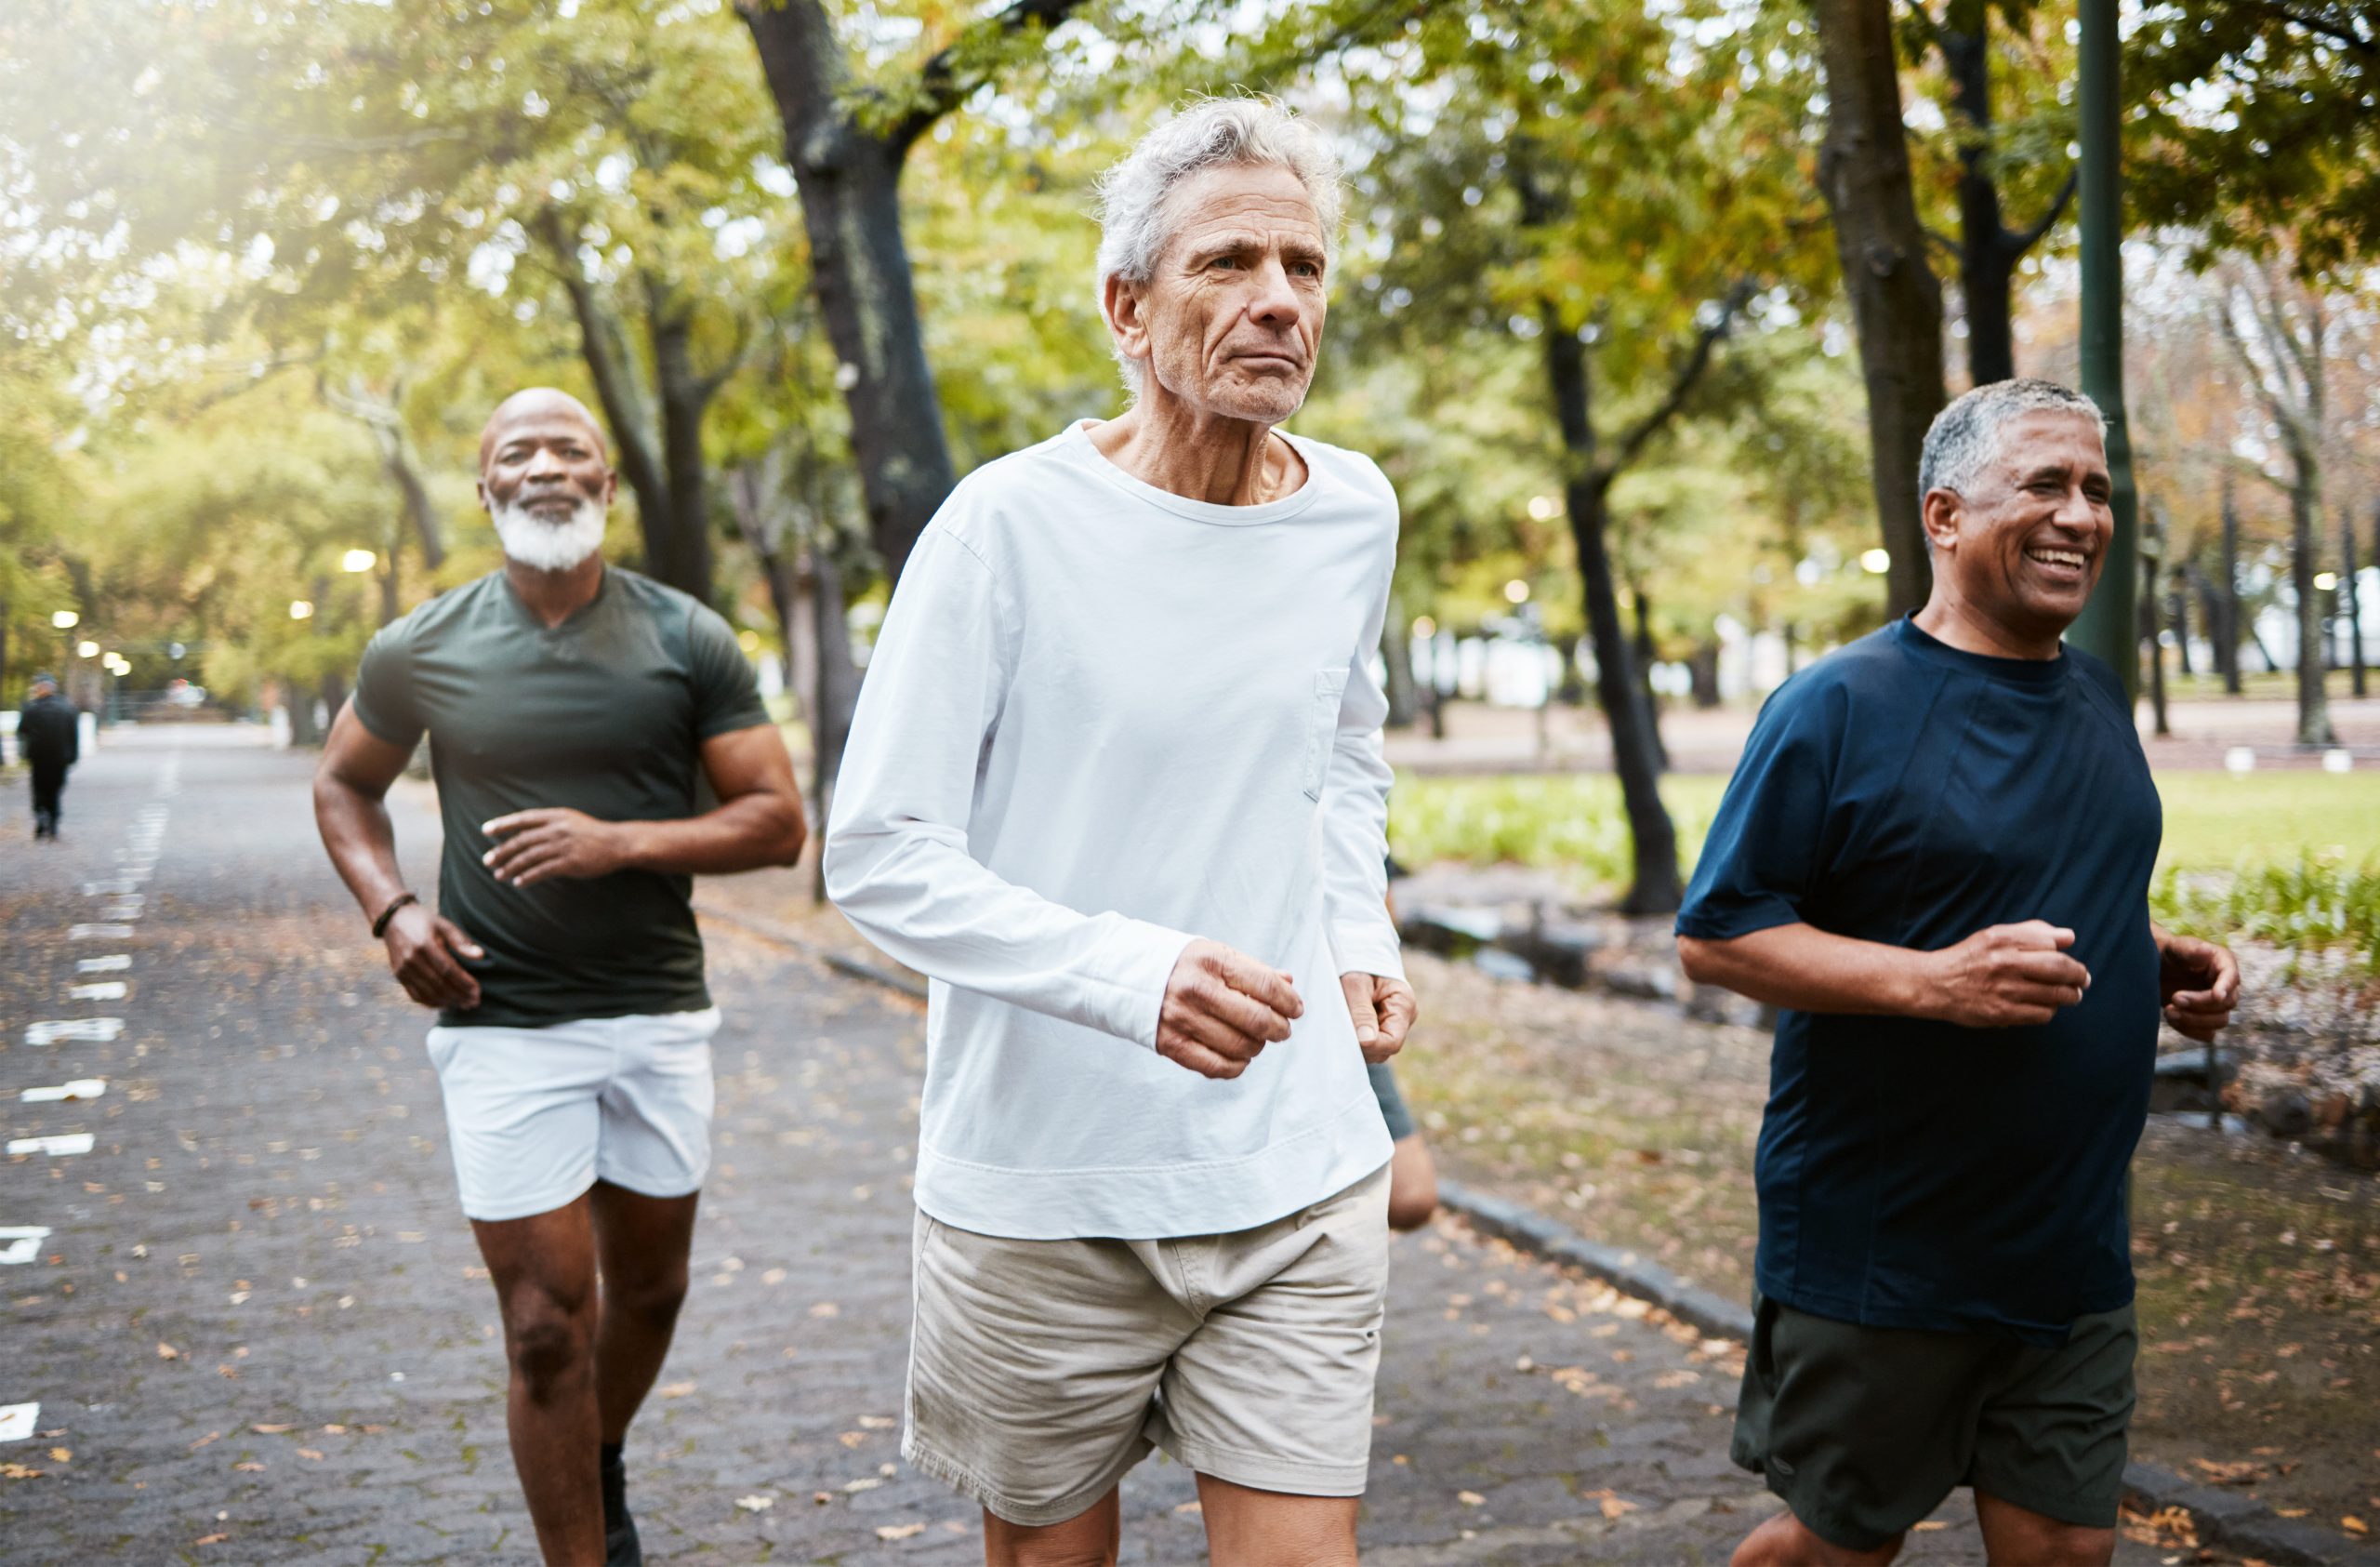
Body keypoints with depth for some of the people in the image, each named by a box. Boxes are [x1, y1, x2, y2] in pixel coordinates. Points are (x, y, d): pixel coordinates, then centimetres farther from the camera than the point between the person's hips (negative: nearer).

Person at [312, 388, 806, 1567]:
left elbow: (777, 822, -3)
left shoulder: (688, 642, -2)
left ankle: (602, 1469, 46)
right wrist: (390, 910, -3)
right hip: (504, 1027, -2)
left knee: (647, 1288, 18)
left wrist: (619, 841, -19)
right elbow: (344, 784, 15)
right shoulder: (421, 653, -1)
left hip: (661, 1021, 2)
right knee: (546, 1325, -4)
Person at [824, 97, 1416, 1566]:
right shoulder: (1012, 523, -13)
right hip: (1047, 1185, -3)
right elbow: (880, 854, -14)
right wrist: (1129, 974, -28)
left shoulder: (1355, 514, 4)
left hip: (1297, 1180, 3)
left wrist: (1362, 934, 8)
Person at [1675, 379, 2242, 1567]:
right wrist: (1931, 981, -26)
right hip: (1877, 1255, -6)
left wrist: (2159, 959, 3)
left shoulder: (2097, 700, 10)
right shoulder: (1841, 706, -13)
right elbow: (1714, 936, -15)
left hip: (2074, 1247, 6)